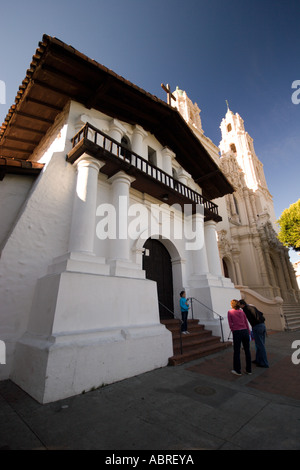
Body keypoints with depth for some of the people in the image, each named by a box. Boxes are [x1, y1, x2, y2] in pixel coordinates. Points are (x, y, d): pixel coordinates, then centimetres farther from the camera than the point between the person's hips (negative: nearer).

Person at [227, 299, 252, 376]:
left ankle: (237, 370, 18)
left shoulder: (230, 312, -2)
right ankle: (248, 370, 25)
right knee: (247, 351, 15)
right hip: (245, 332, 4)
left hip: (237, 333, -4)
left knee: (236, 352, 8)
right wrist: (249, 333, 14)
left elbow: (230, 325, -2)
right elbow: (246, 323, 8)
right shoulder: (242, 311, 8)